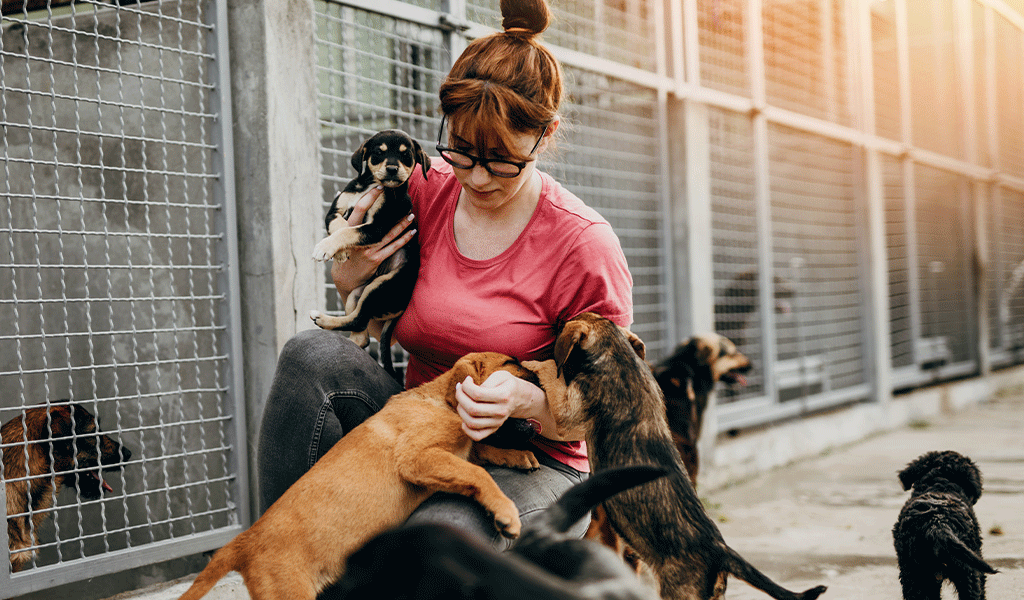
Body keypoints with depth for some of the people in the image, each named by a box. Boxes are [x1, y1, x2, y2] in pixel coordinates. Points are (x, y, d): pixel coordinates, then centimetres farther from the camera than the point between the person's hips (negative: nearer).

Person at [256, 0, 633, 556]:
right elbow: (385, 328, 16)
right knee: (313, 353, -23)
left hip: (530, 463, -5)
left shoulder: (584, 245, -14)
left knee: (440, 536, -39)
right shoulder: (422, 190, 0)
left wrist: (526, 400, -27)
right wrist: (350, 278, -6)